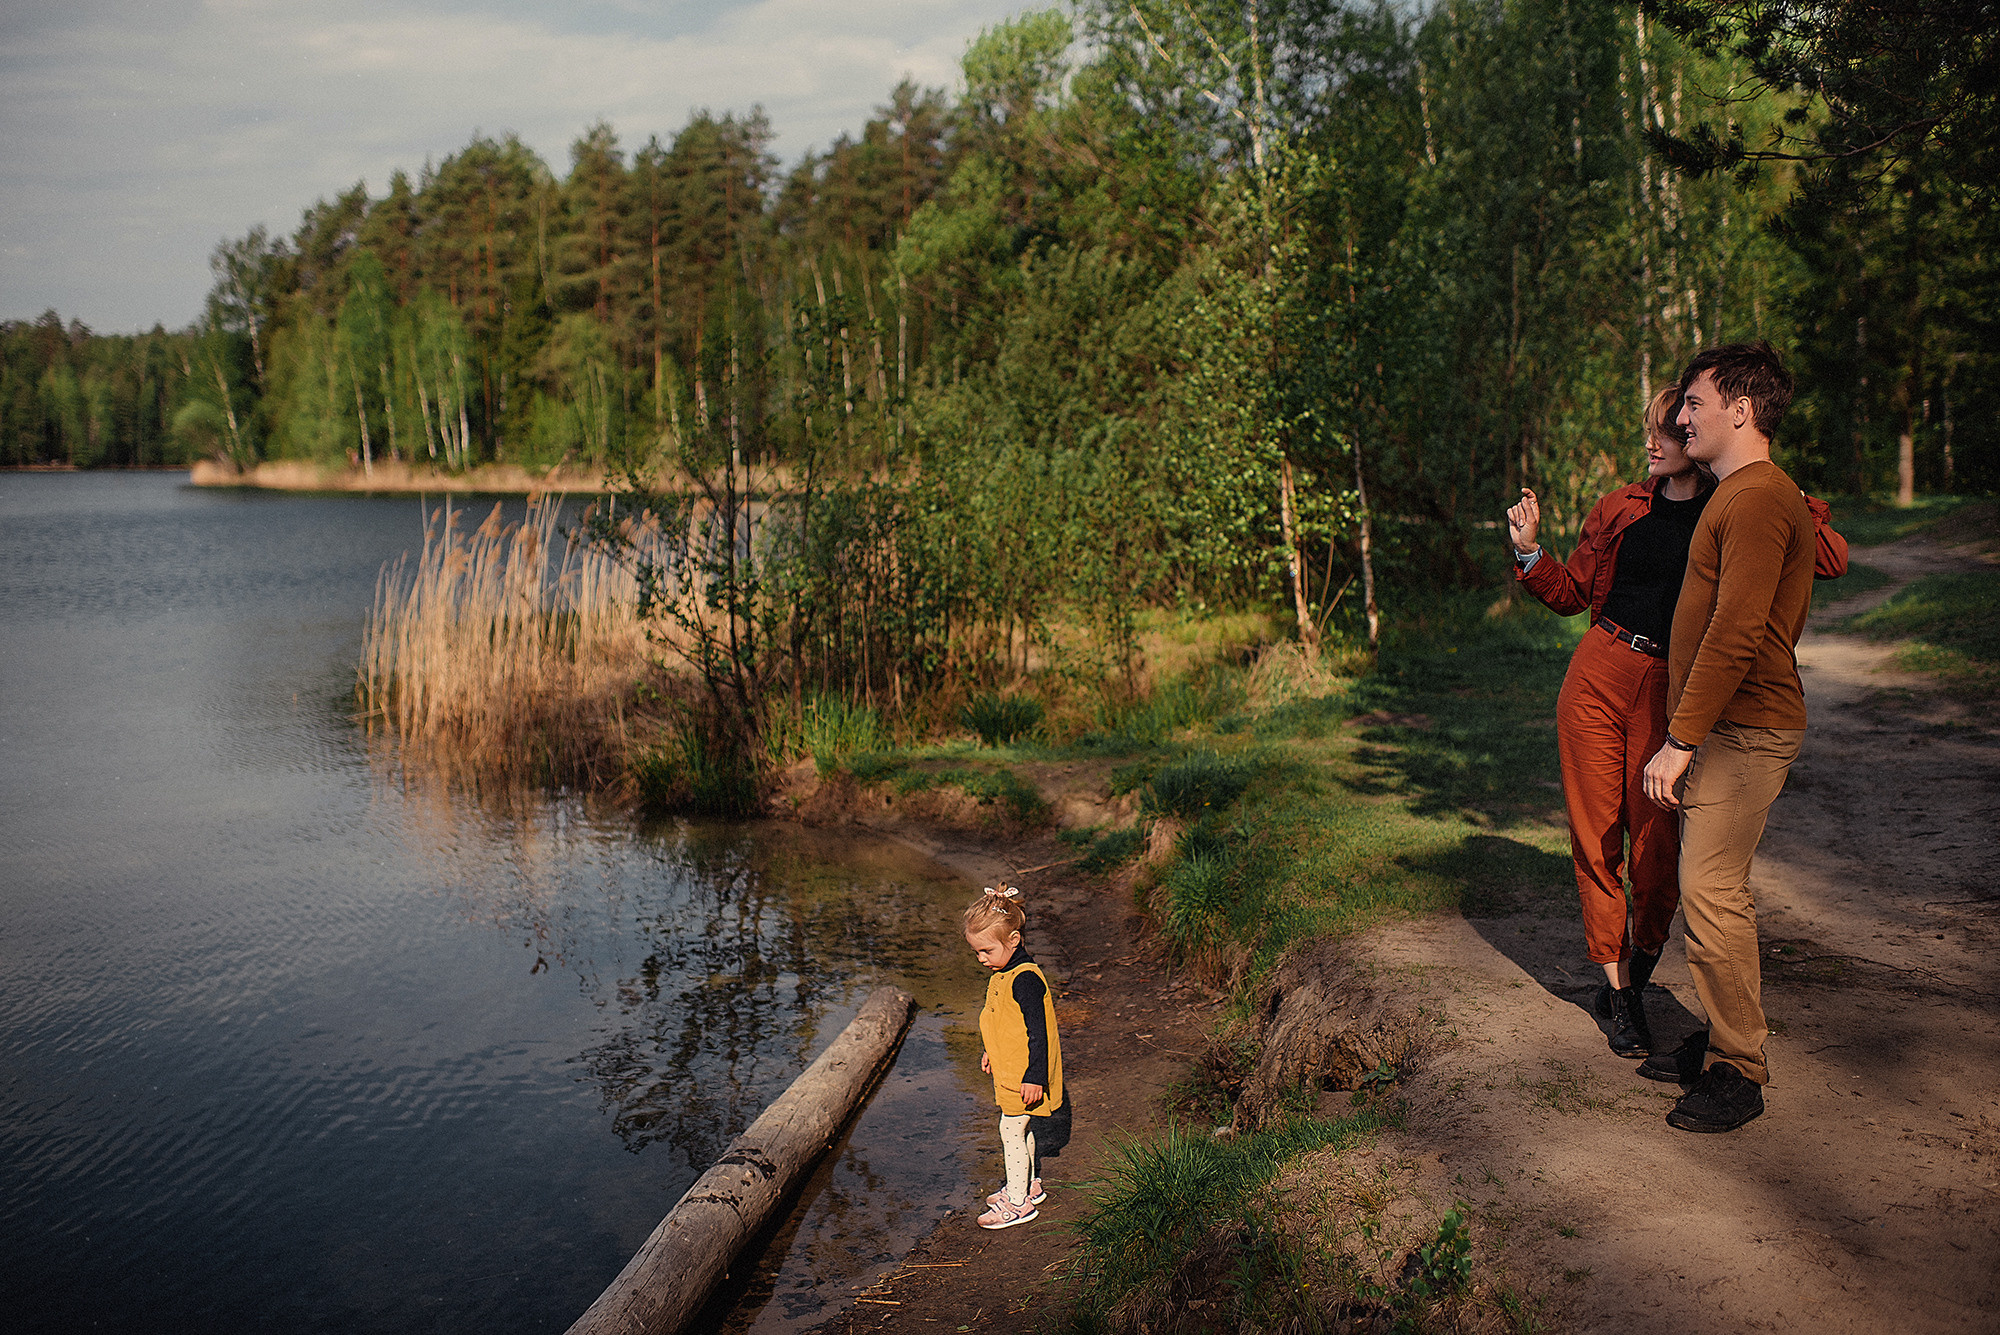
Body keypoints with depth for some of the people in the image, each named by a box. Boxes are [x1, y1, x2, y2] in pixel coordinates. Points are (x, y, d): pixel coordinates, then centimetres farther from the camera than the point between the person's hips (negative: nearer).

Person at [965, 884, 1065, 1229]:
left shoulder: (1026, 980, -26)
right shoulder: (1003, 973, 6)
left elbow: (1037, 1031, -25)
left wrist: (1034, 1077, -24)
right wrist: (991, 1052, 29)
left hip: (1023, 1078, -10)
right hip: (1010, 1069, 10)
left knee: (1011, 1130, -1)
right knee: (1021, 1129, 20)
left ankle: (1018, 1202, 9)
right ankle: (1029, 1185, 35)